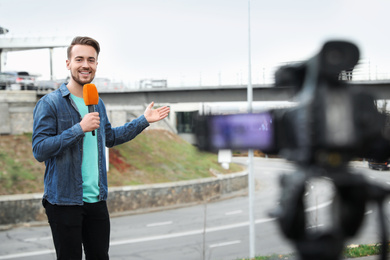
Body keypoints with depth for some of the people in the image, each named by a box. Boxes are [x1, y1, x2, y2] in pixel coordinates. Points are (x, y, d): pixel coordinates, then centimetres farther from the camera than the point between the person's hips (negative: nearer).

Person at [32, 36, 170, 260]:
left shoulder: (97, 103, 11)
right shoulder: (50, 103, -11)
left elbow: (109, 137, 26)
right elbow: (39, 151, -18)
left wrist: (144, 120, 22)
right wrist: (79, 128, -23)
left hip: (97, 199, 6)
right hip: (64, 201, -6)